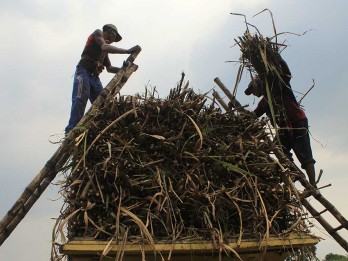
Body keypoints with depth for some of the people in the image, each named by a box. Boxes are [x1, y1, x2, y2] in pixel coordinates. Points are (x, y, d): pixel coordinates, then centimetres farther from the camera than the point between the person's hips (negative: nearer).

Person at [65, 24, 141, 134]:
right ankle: (71, 131, -30)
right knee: (80, 100, -23)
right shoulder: (98, 33, 10)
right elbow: (105, 48, -11)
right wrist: (128, 51, -16)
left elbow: (109, 68, 26)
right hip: (84, 72, -9)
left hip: (94, 76, 9)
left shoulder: (105, 48, 31)